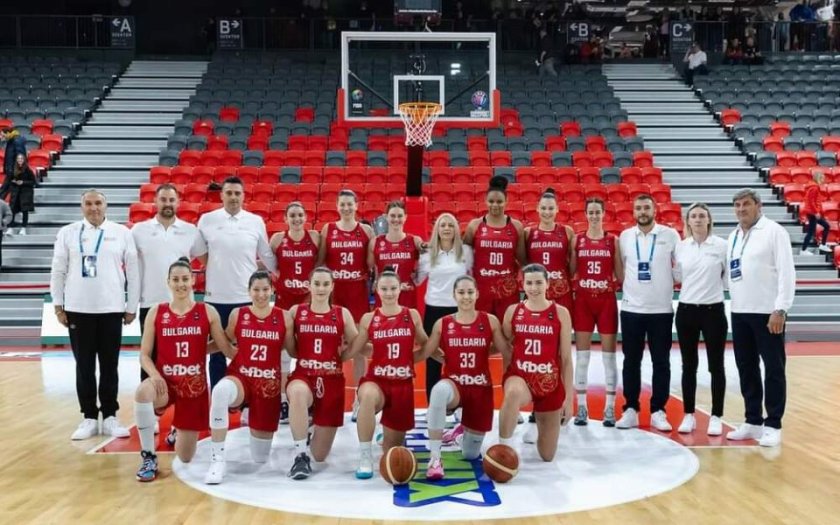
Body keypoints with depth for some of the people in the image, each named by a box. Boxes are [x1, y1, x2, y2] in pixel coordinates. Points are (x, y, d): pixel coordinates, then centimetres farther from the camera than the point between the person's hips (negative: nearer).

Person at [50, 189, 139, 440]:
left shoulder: (122, 233, 2)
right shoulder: (68, 233, 4)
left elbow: (133, 271, 4)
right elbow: (58, 271, 6)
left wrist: (132, 307, 2)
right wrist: (58, 305, 1)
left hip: (111, 308, 0)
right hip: (78, 309, 1)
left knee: (109, 365, 5)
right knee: (84, 366, 6)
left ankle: (110, 416, 15)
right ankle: (89, 417, 15)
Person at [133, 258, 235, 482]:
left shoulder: (207, 312, -1)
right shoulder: (156, 312, 0)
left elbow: (227, 349, 2)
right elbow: (144, 354, 0)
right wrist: (154, 375, -18)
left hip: (195, 385, 0)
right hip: (165, 381, 0)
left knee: (185, 458, 4)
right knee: (142, 393, -40)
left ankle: (181, 433, 44)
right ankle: (149, 458, -19)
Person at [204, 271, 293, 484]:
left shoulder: (284, 317, -2)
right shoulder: (237, 314, -1)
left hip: (269, 384, 1)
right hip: (240, 377, -1)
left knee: (260, 458, 8)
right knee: (221, 390, -41)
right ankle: (217, 460, -29)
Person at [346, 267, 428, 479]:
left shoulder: (412, 315, 3)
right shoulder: (369, 318, 1)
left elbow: (426, 346, 15)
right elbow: (352, 350, 1)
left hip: (403, 384, 2)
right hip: (376, 380, -1)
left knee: (392, 447, 9)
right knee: (368, 396, -42)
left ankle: (388, 438, 50)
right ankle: (365, 458, -27)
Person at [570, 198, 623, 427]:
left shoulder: (613, 240, 3)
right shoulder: (577, 240, 5)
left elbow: (620, 274, 3)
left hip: (607, 301, -1)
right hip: (582, 300, 1)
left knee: (608, 354, 2)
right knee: (581, 354, 3)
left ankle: (610, 408, 9)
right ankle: (582, 407, 10)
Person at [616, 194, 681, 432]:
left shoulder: (670, 235, -1)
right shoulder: (625, 236, 4)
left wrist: (667, 283, -4)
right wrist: (630, 286, 5)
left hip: (661, 309, -1)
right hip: (631, 308, 2)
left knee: (661, 362, 4)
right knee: (631, 361, 6)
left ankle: (658, 411, 13)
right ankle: (631, 410, 15)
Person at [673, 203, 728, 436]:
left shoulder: (722, 245, -4)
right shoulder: (680, 247, 4)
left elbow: (730, 277, 0)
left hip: (713, 311, -2)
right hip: (686, 310, 3)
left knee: (716, 366, 4)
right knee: (689, 366, 8)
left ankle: (716, 417, 13)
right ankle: (688, 415, 18)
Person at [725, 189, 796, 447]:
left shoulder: (774, 231, -6)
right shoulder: (733, 237, 14)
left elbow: (786, 272, -12)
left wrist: (780, 310, -17)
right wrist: (735, 304, 7)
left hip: (767, 312, -7)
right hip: (740, 312, 7)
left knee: (773, 369, 0)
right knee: (746, 368, 11)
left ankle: (773, 426, 7)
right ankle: (753, 422, 21)